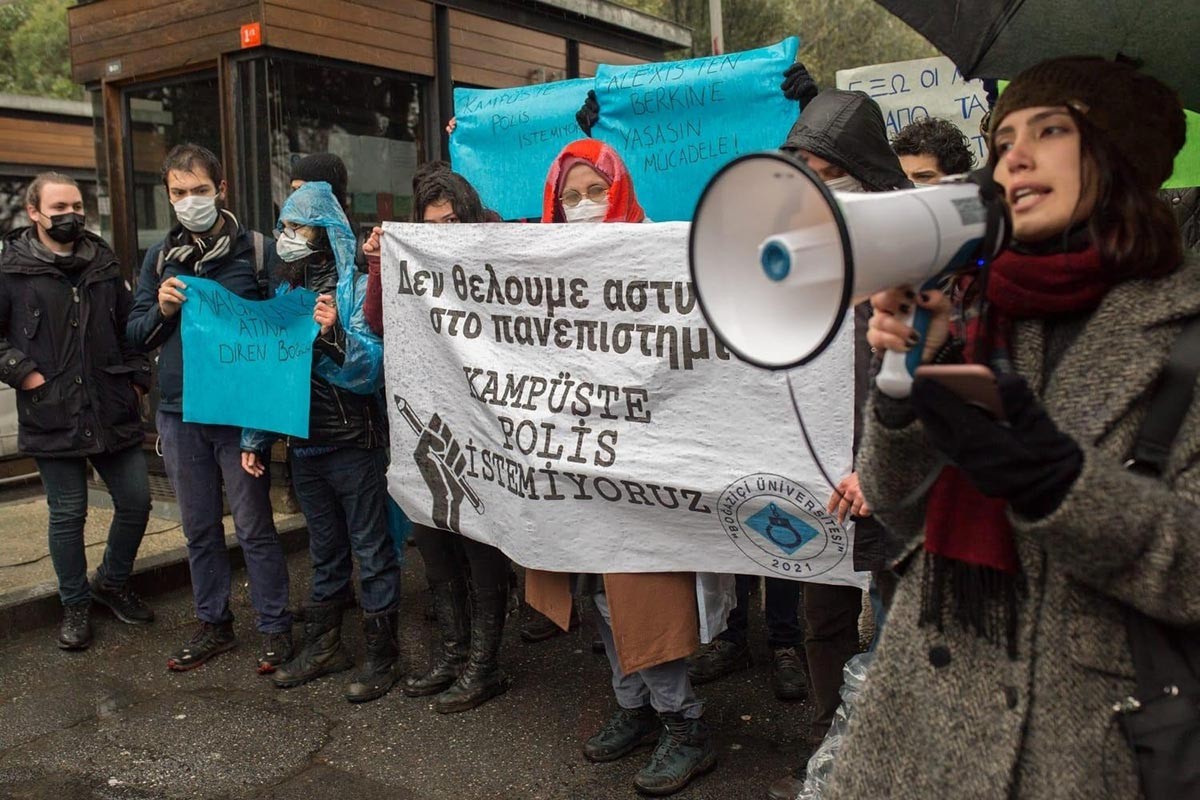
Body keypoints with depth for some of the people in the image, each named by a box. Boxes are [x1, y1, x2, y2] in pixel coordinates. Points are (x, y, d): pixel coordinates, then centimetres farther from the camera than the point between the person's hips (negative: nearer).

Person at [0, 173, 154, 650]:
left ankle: (112, 582, 32)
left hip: (114, 413, 4)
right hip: (52, 417, -4)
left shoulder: (105, 264, 9)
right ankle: (75, 606, 24)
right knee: (68, 515, 6)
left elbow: (130, 325, 17)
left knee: (136, 502, 8)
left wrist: (137, 377, 9)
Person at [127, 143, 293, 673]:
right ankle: (213, 624, 28)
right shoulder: (160, 257, 11)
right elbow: (136, 336, 11)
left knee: (253, 525, 2)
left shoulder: (257, 250, -2)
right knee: (199, 528, 14)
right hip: (178, 413, 4)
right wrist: (162, 310, -9)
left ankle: (275, 628, 15)